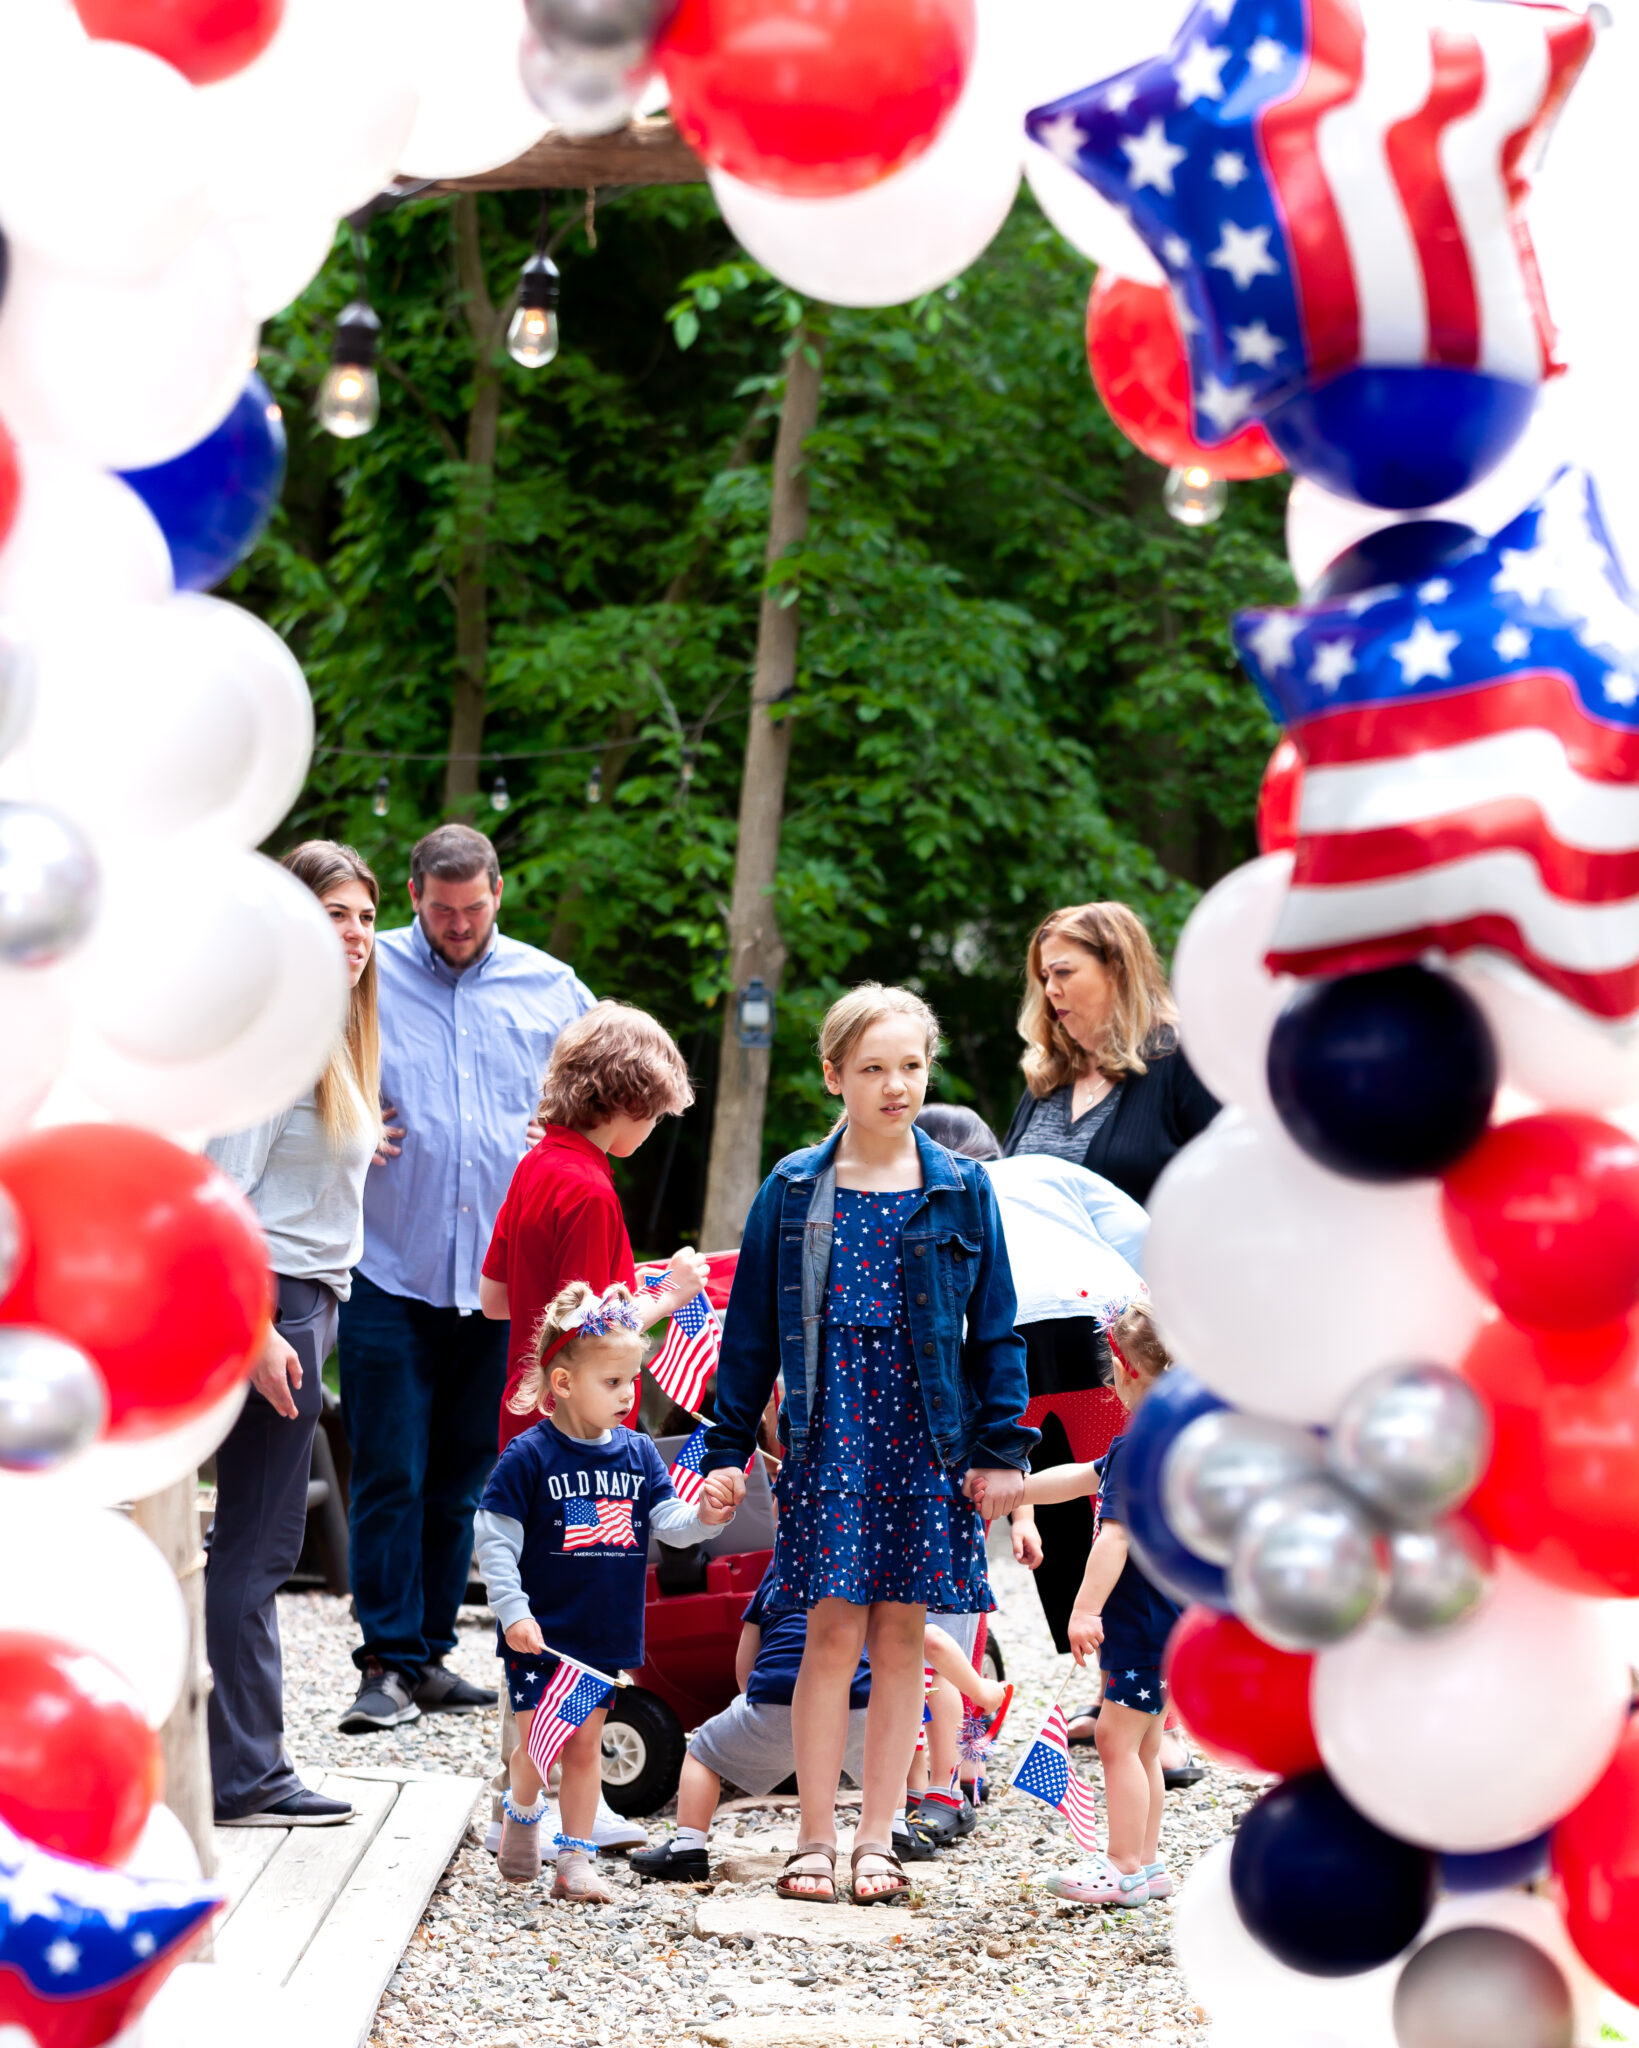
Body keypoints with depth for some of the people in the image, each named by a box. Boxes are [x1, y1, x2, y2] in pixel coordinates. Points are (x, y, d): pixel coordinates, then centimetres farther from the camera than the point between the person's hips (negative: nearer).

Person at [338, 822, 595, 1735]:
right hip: (391, 1270, -3)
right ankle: (390, 1662, -3)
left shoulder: (548, 986, 8)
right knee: (391, 1476, -7)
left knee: (462, 1477, 10)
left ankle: (431, 1652, 18)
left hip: (501, 1273, 3)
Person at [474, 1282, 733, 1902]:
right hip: (540, 1634, -4)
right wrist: (512, 1612, -17)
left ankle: (575, 1858, 15)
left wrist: (703, 1518, -22)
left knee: (584, 1742, 9)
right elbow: (495, 1539, -12)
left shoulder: (638, 1454, 4)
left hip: (604, 1635, 4)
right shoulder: (530, 1456, -12)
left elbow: (668, 1521, 0)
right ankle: (522, 1812, 28)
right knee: (539, 1740, -3)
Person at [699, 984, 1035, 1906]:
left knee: (901, 1634, 4)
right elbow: (752, 1328, 7)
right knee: (833, 1630, -4)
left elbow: (995, 1329, 7)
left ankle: (877, 1838, 12)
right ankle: (816, 1838, 3)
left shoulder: (961, 1190, 4)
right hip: (829, 1434, -1)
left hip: (927, 1437, 1)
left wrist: (1002, 1444, 1)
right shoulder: (794, 1191, 3)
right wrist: (729, 1445, 4)